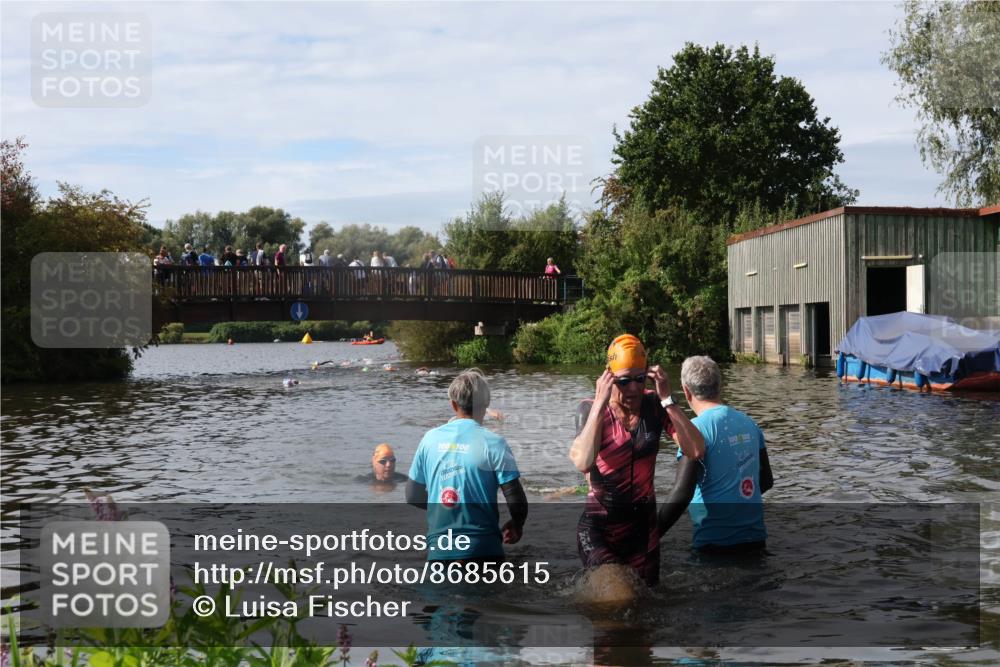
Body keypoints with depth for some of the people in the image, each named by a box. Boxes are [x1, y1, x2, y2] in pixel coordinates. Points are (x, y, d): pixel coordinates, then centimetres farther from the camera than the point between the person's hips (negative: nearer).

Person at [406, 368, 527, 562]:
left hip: (438, 548, 4)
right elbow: (515, 498, -11)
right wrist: (517, 526, 10)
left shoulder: (430, 439, 3)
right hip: (482, 548, -3)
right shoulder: (493, 443, -9)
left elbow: (413, 496, 10)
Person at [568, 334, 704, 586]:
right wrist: (600, 404, -28)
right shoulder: (591, 409, -12)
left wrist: (667, 400, -21)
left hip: (644, 525, 3)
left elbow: (696, 451, -17)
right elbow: (583, 463, -31)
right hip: (598, 528, -3)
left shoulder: (654, 405, -6)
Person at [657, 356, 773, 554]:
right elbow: (767, 481, 17)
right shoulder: (749, 424, 8)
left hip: (715, 543, -6)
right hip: (755, 538, 7)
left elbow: (682, 494, -21)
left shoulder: (697, 429, -14)